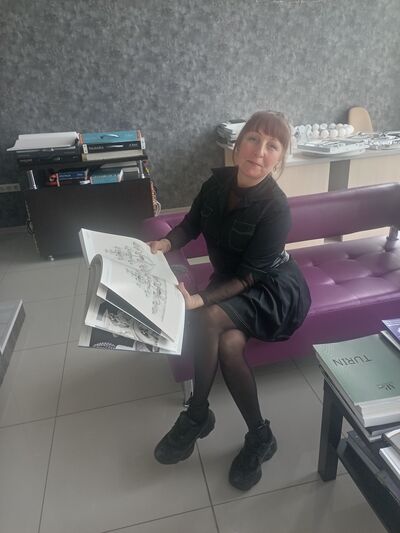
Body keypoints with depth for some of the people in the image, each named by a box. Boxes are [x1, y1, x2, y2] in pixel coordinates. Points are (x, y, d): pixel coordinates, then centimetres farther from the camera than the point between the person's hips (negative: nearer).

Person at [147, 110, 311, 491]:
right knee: (230, 344, -25)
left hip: (275, 289, -5)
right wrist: (164, 244, -20)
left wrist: (199, 300, -38)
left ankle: (196, 416, -9)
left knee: (208, 319, -30)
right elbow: (190, 225, 1)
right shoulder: (219, 180, -9)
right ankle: (259, 435, -5)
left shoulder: (275, 209, -27)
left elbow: (248, 276, -25)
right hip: (230, 281, 6)